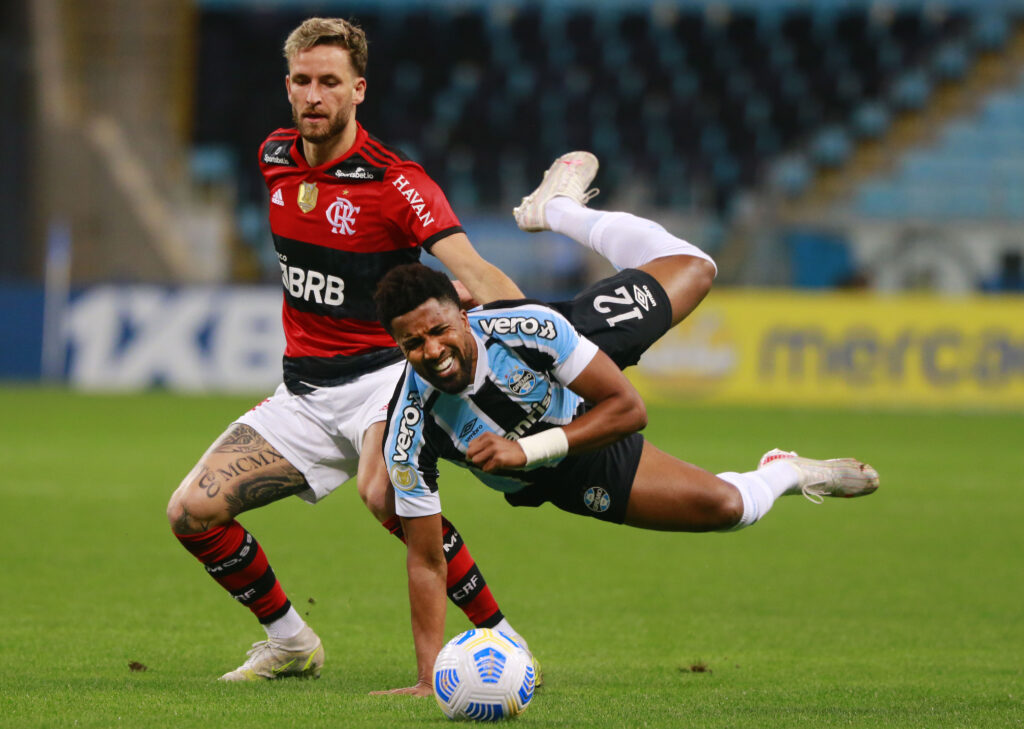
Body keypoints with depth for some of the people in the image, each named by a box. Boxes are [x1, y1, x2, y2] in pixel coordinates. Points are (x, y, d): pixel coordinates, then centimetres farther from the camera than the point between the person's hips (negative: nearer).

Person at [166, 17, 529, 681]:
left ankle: (498, 634, -23)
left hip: (382, 373, -6)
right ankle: (290, 644, 15)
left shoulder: (396, 181, -16)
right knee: (193, 512, -7)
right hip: (303, 394, 6)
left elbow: (474, 274, -28)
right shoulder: (276, 158, 4)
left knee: (383, 490, -37)